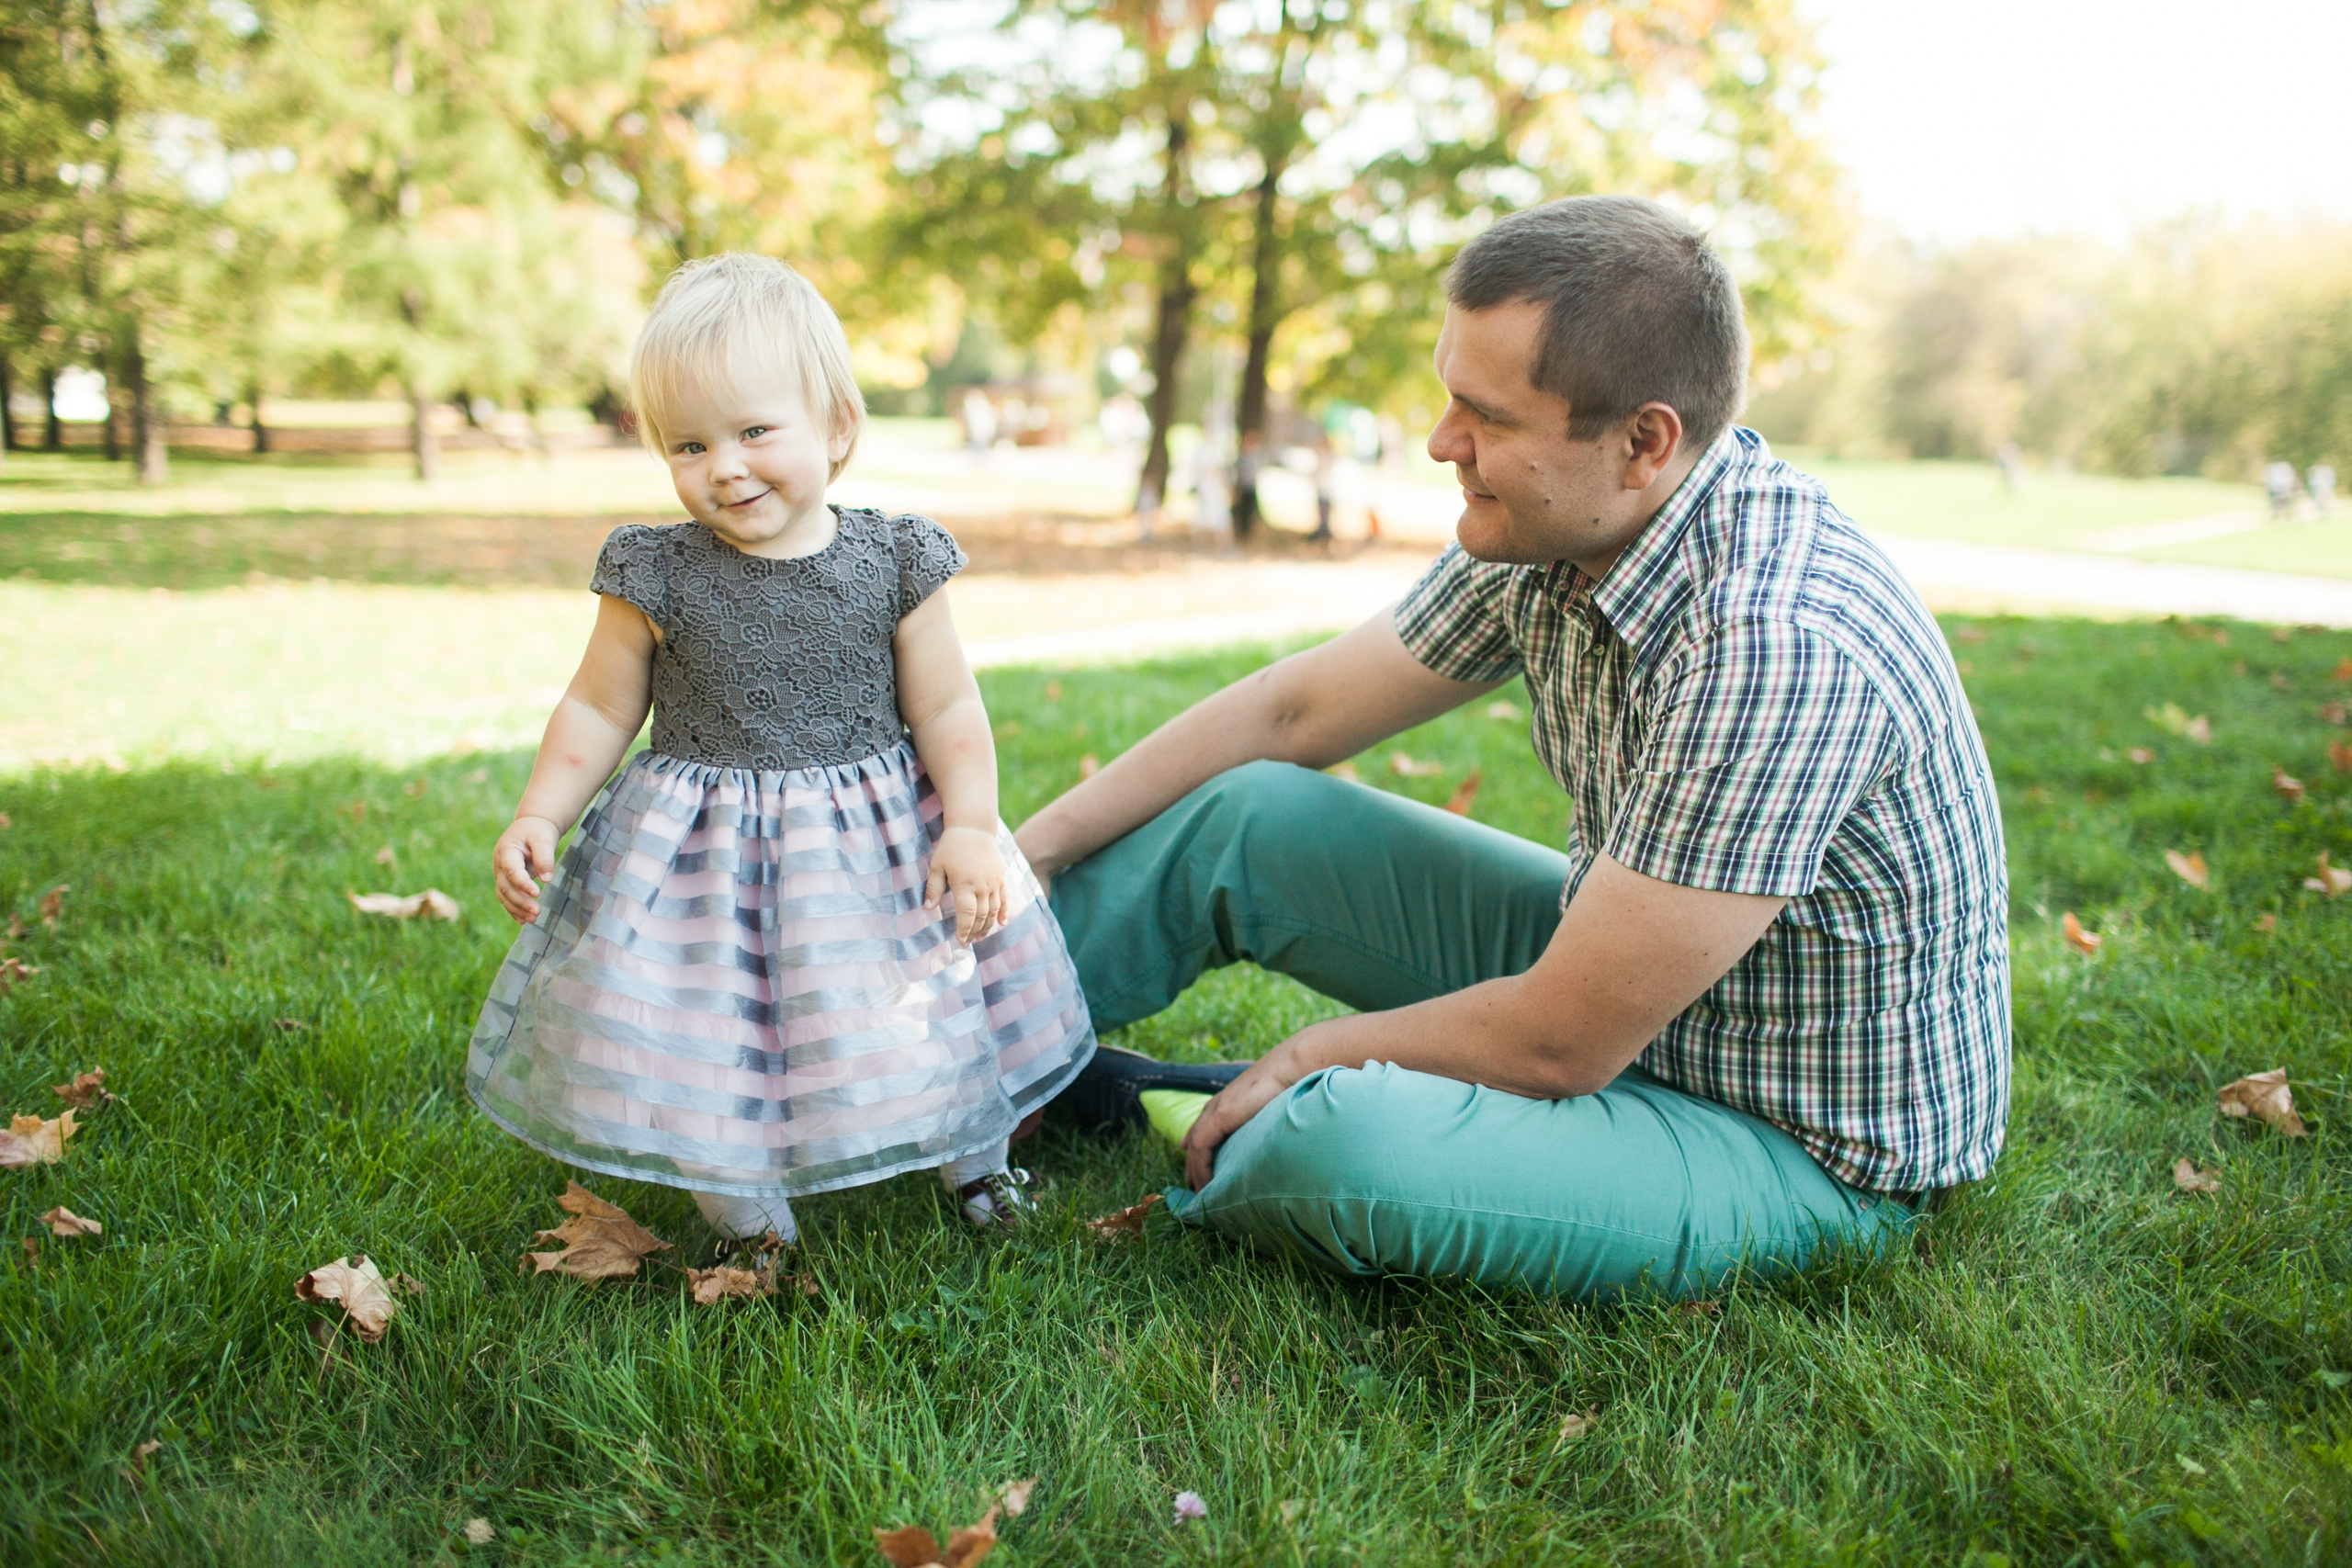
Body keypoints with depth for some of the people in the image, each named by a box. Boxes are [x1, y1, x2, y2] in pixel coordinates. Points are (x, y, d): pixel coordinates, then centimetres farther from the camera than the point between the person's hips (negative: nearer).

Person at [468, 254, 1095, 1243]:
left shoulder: (893, 564, -7)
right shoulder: (656, 576, -7)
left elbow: (948, 710, -3)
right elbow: (600, 709, 3)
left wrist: (972, 828, -11)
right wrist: (538, 818, -5)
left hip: (877, 840, 1)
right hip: (700, 854, 0)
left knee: (923, 1019, 12)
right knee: (705, 1044, 2)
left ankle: (971, 1151, 40)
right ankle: (742, 1211, 27)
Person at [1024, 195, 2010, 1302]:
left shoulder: (1776, 652, -34)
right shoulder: (1560, 528, -8)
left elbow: (1558, 1045, -28)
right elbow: (1298, 710, 4)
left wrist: (1312, 1056, -11)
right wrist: (1034, 847, 4)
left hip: (1804, 1143, -7)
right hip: (1616, 970, 8)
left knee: (1343, 1150, -33)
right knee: (1246, 815, 1)